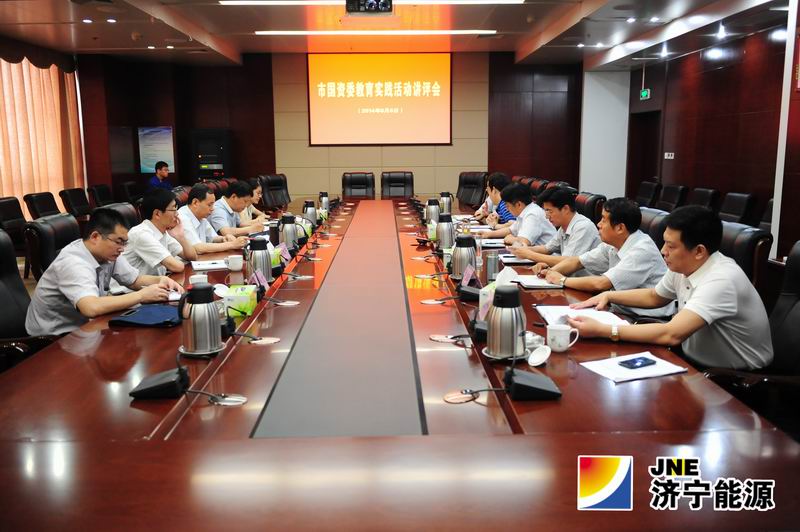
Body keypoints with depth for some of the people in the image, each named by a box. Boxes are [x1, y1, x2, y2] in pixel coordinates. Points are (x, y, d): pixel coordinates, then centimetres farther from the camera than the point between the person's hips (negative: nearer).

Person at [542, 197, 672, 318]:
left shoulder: (642, 251, -21)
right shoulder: (612, 244, 2)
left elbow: (601, 284, -26)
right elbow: (577, 261, 13)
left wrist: (563, 280, -13)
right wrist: (550, 273, -5)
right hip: (623, 312, 7)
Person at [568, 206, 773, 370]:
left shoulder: (721, 280, -28)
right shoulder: (683, 266, -3)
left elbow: (672, 334, -37)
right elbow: (654, 297, 17)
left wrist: (602, 330, -34)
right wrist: (608, 295, 3)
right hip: (697, 363, 7)